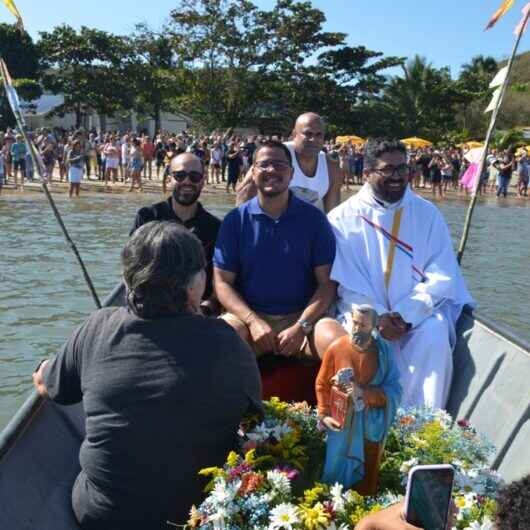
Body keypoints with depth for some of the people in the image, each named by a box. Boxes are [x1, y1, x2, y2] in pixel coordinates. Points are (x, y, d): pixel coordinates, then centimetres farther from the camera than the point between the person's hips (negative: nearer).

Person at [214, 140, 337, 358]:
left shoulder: (313, 219, 1)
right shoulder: (235, 220, 2)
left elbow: (326, 282, -2)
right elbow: (223, 282, 1)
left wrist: (301, 327, -16)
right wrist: (253, 321, -15)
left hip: (302, 316, 0)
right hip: (249, 314, 0)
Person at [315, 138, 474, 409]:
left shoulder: (428, 214, 6)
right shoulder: (343, 218, 2)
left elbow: (442, 277, -1)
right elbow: (346, 281, -4)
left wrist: (405, 314, -15)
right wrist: (377, 316, -18)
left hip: (418, 313, 1)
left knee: (434, 335, -29)